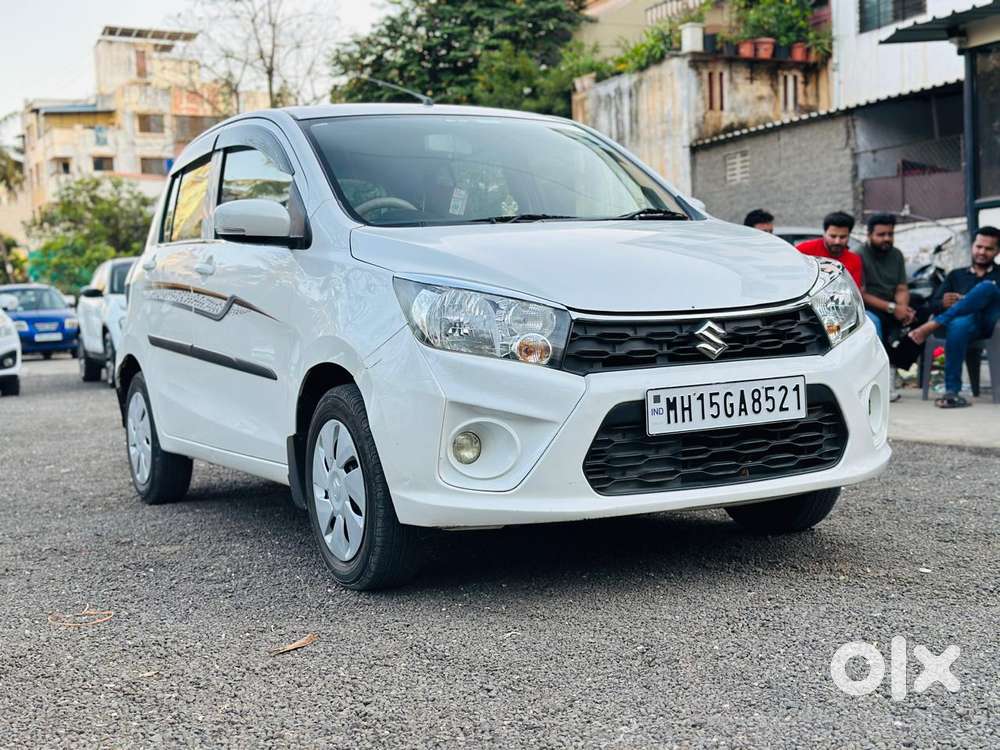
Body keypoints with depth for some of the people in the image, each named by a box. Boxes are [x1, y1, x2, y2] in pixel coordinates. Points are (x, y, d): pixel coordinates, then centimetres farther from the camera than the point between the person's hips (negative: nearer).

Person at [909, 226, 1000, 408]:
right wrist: (943, 303, -7)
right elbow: (933, 305, 17)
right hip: (964, 321, 1)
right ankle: (952, 391, -42)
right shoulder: (956, 275, 28)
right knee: (958, 325, -40)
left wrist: (972, 301, -11)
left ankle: (931, 325, -35)